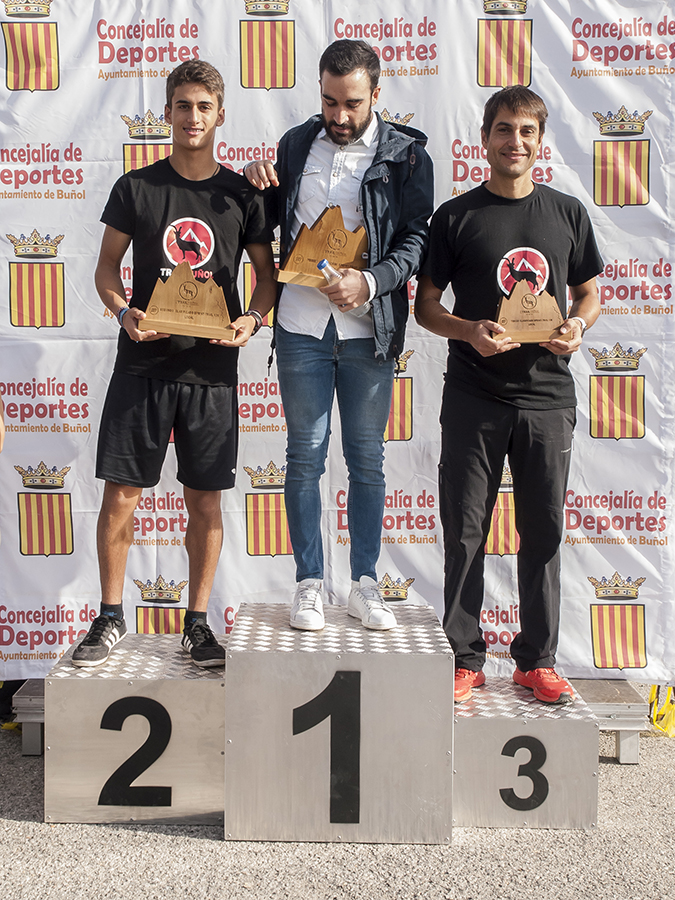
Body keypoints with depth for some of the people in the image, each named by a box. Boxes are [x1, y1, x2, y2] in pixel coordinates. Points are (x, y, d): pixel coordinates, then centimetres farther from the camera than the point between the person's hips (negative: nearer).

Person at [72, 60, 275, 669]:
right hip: (143, 365, 0)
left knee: (205, 502, 5)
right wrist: (124, 312, -12)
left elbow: (267, 274, 11)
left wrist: (251, 318, -10)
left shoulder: (242, 195, 6)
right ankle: (112, 617, 18)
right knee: (120, 495, 1)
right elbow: (107, 268, 9)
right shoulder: (135, 188, 5)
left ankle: (198, 623, 20)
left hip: (211, 368, 0)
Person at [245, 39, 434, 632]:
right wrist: (258, 186, -1)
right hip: (301, 326, 2)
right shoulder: (296, 144, 10)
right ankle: (310, 584, 15)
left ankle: (365, 584, 19)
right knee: (306, 456, 5)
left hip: (368, 329, -2)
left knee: (367, 460, 7)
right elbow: (273, 221, 20)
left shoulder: (406, 155, 1)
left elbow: (416, 239, -4)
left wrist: (369, 282, -20)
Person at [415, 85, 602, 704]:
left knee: (544, 531, 7)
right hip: (474, 396, -1)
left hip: (548, 394, 2)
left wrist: (579, 326, -6)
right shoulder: (457, 216, 3)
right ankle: (465, 658, 16)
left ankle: (537, 660, 21)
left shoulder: (568, 213, 9)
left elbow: (590, 293, 16)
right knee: (465, 531, 3)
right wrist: (469, 331, -15)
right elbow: (425, 304, 4)